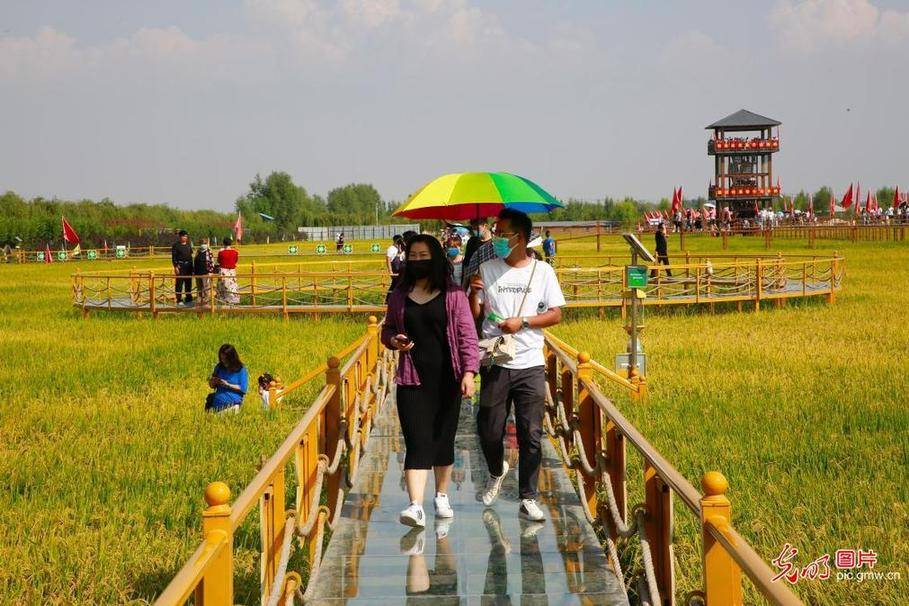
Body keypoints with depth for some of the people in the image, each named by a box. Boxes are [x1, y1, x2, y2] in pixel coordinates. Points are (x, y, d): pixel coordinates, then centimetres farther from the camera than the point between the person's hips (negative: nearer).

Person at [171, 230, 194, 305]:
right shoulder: (176, 245, -3)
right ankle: (179, 300, 0)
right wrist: (176, 266, -14)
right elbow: (174, 257, -6)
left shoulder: (188, 245, 14)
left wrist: (192, 266, 16)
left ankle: (188, 299, 16)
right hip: (180, 265, -5)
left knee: (188, 283, 8)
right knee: (179, 283, -4)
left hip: (188, 265, 5)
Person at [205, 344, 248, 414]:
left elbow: (243, 389, -6)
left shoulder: (241, 370, -2)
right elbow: (212, 386, 20)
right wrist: (212, 381, -4)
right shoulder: (219, 367, 13)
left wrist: (227, 385, -14)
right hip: (216, 402, 5)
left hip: (231, 404, -5)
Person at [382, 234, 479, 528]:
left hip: (446, 377, -1)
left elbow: (467, 334, -3)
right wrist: (394, 340, -4)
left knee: (443, 438, 10)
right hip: (413, 378, 1)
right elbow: (387, 329, 19)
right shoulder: (399, 295, 8)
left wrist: (468, 372, -12)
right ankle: (415, 506, -17)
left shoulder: (453, 294, 0)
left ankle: (442, 497, 28)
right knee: (417, 441, -9)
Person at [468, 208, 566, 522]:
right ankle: (497, 472, 36)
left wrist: (522, 323, -11)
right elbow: (474, 315, 6)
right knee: (489, 430, 5)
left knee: (531, 434, -1)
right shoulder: (487, 269, 4)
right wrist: (474, 293, -14)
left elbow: (556, 314, 1)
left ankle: (528, 498, 7)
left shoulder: (542, 271, 2)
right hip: (495, 364, 1)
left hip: (530, 366, -1)